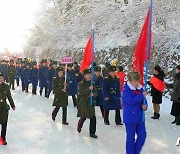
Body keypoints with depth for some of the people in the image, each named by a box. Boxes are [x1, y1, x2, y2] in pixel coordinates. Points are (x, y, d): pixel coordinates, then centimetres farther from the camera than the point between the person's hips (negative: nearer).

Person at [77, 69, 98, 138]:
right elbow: (81, 93, -17)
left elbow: (96, 93, 8)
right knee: (83, 117, 6)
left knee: (93, 118, -4)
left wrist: (93, 94, -15)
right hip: (83, 102, -4)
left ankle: (92, 133, 5)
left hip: (91, 102, 4)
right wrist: (88, 89, -27)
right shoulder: (81, 84, -5)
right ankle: (79, 126, 38)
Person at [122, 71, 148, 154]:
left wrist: (145, 106, -8)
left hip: (140, 117, 6)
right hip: (130, 118, -6)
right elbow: (131, 101, -26)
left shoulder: (140, 89, 6)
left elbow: (143, 101, 15)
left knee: (142, 135, 7)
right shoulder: (126, 90, -13)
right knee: (131, 138, 5)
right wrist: (142, 95, -25)